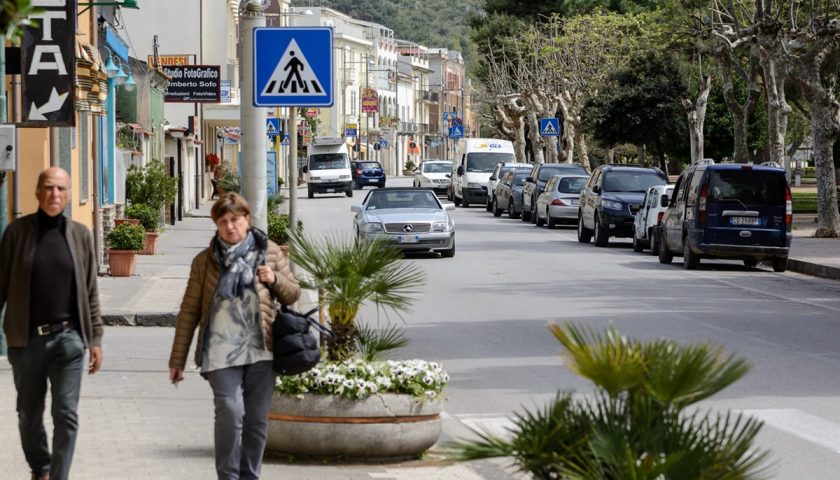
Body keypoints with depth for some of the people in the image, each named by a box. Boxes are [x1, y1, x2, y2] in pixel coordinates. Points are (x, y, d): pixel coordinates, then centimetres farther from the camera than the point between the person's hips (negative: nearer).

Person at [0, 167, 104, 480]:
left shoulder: (80, 235, 3)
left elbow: (90, 292, 7)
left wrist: (95, 339, 5)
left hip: (68, 338, 0)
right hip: (26, 338, 0)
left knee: (66, 415, -7)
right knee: (29, 414, 13)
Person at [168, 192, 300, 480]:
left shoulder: (270, 253, 9)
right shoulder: (205, 261, 5)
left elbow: (293, 295, 16)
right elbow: (189, 312, 6)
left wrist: (275, 279, -7)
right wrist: (177, 360, 4)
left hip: (260, 349, 2)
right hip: (222, 351, -2)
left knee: (257, 419, 4)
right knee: (230, 412, -16)